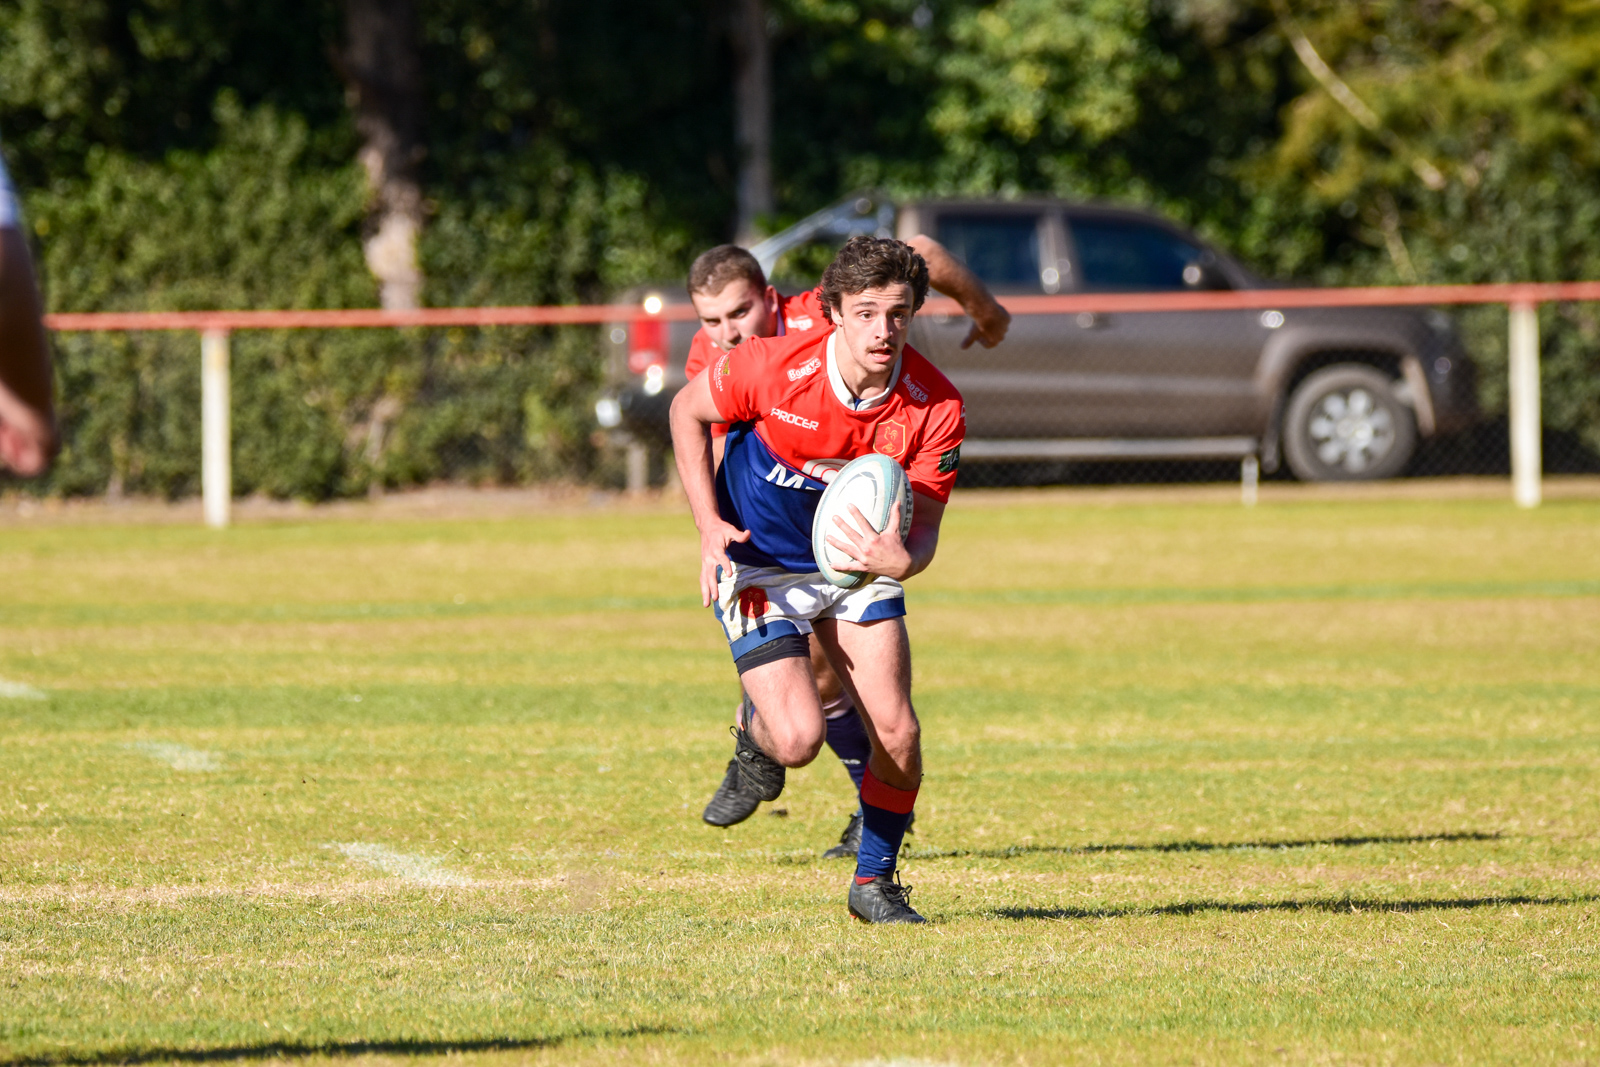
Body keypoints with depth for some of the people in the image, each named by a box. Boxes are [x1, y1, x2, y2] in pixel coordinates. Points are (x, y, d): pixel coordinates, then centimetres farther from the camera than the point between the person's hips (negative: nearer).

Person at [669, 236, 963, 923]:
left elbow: (924, 527, -14)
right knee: (799, 739, -18)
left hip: (861, 559, 3)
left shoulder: (935, 408, -21)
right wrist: (709, 525, -14)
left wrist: (902, 560, -39)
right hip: (757, 564, -3)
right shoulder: (774, 366, -26)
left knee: (898, 736, -8)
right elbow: (688, 411, -6)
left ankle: (874, 880, 18)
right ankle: (755, 728, 22)